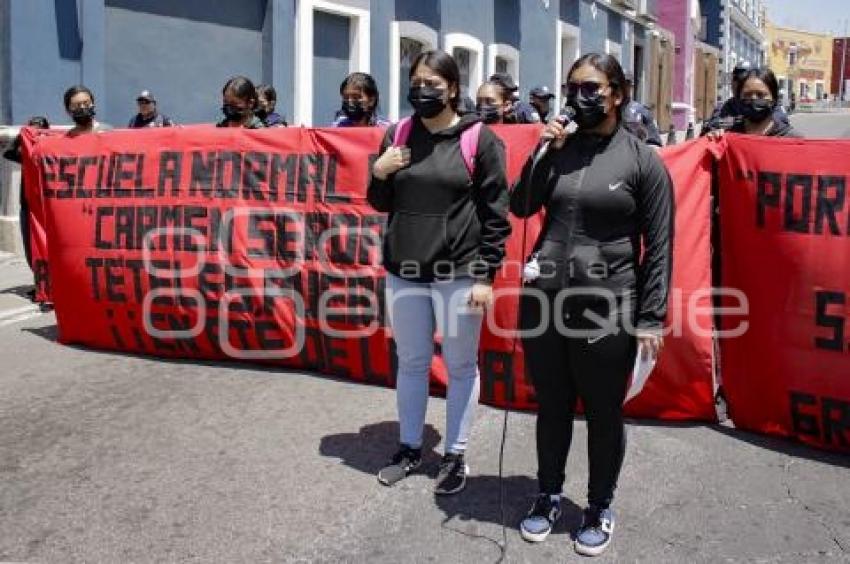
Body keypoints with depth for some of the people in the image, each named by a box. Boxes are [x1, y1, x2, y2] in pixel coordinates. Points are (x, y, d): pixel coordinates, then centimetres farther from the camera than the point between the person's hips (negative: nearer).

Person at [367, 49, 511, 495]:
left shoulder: (479, 139, -4)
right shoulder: (399, 134, 8)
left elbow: (495, 213, -5)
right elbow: (381, 203, 15)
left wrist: (486, 275, -9)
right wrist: (379, 174, -6)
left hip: (458, 273, -4)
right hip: (404, 271, 4)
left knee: (461, 366, 8)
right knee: (411, 363, 15)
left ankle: (456, 455, 24)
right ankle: (409, 447, 31)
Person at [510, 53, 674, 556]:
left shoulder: (643, 159, -4)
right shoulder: (559, 147, 6)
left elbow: (660, 246, -4)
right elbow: (521, 208, 6)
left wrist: (651, 318, -8)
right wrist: (542, 153, -6)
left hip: (607, 308, -3)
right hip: (544, 300, 4)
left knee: (604, 413, 11)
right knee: (552, 406, 16)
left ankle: (600, 508, 32)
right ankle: (549, 496, 36)